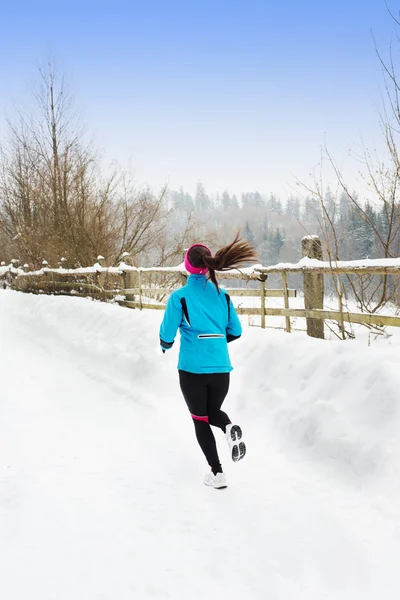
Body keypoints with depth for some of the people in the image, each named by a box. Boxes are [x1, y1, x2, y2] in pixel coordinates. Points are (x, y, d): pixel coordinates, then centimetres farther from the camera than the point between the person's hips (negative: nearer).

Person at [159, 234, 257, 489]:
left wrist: (166, 345, 16)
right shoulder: (222, 295, 2)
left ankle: (217, 472, 9)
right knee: (213, 411, 25)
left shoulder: (180, 296, -9)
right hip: (221, 367, 3)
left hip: (192, 368, -3)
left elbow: (168, 334, -7)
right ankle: (230, 428, -9)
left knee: (200, 419, 13)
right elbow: (236, 332, 8)